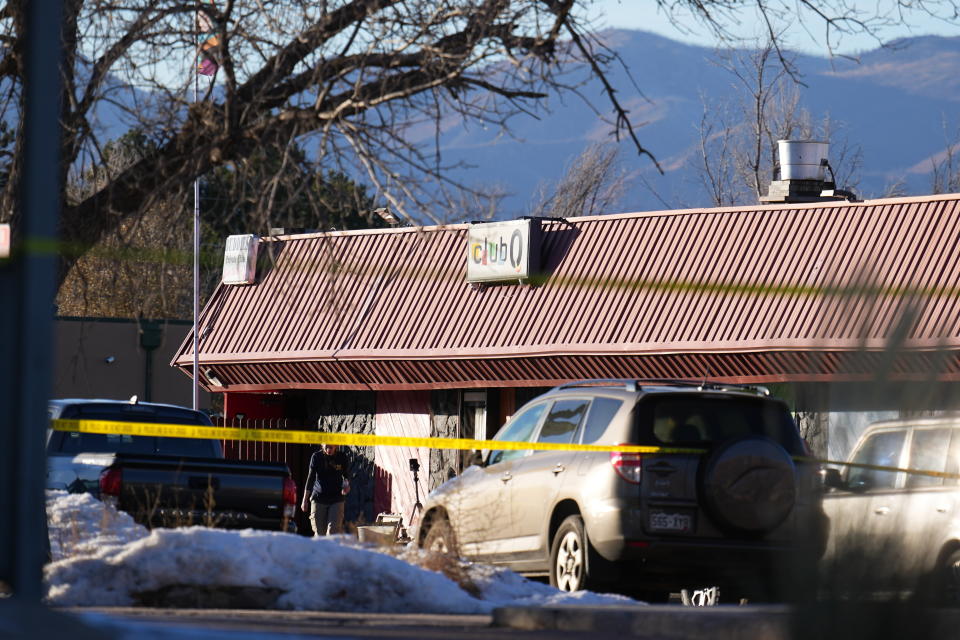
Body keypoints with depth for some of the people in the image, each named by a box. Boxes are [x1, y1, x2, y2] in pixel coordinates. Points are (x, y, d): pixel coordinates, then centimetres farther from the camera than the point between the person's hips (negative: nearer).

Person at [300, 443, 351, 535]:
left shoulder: (341, 457, 1)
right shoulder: (316, 457, -2)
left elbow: (345, 476, 15)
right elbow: (310, 478, 2)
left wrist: (346, 485, -9)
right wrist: (305, 500, 2)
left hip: (336, 500, 0)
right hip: (318, 499, 0)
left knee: (333, 531, -11)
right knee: (319, 532, 2)